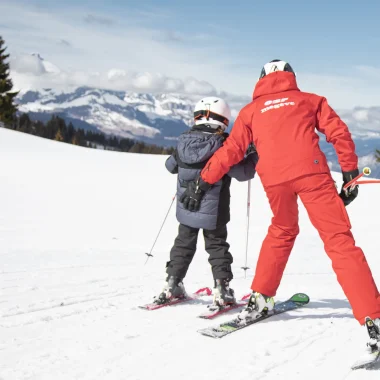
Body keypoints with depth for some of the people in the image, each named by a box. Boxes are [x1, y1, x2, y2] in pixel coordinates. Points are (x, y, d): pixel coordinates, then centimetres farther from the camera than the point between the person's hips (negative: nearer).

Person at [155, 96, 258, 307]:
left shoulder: (184, 142, -2)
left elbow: (170, 166, 13)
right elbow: (243, 172, -12)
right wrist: (253, 155, 5)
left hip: (186, 209, 4)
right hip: (213, 211, -4)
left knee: (183, 244, 18)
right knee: (217, 246, 9)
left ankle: (172, 285, 19)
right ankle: (221, 288, 4)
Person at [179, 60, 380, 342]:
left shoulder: (252, 110, 24)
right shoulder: (309, 100, 22)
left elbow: (231, 151, 19)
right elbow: (340, 133, 11)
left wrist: (203, 182, 25)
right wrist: (350, 175, 14)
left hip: (274, 178, 2)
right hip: (311, 172, -2)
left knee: (282, 232, 28)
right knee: (339, 240, -5)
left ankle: (260, 297, 29)